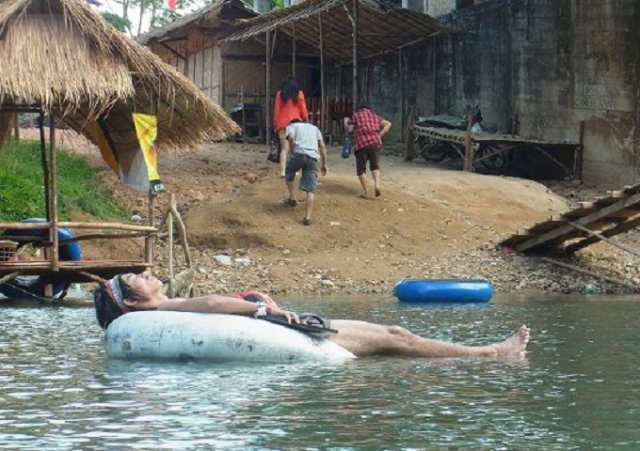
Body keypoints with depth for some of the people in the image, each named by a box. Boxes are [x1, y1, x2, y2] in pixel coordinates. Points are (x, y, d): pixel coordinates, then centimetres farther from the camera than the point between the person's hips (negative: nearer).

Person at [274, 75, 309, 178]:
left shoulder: (280, 94, 3)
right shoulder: (299, 94, 1)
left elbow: (276, 110, 3)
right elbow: (303, 110, 1)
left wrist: (275, 124, 9)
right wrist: (306, 121, 10)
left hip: (283, 124, 1)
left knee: (284, 148, 2)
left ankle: (283, 171, -9)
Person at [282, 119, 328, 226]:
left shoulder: (291, 126, 20)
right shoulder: (314, 127, 32)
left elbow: (291, 137, -5)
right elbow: (322, 146, 21)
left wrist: (293, 152, 6)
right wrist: (324, 164, 20)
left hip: (299, 153, -3)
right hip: (313, 157, 3)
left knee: (289, 173, 30)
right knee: (311, 189, 0)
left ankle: (292, 199, 31)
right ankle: (308, 217, -8)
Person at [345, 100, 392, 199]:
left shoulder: (356, 116, 5)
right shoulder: (375, 116, 17)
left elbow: (350, 130, 4)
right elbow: (388, 124, 10)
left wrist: (346, 123, 22)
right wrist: (380, 135, 9)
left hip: (361, 144, -3)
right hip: (375, 143, 3)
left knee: (361, 168, 6)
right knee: (375, 166, 14)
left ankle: (365, 192, 3)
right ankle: (377, 185, -10)